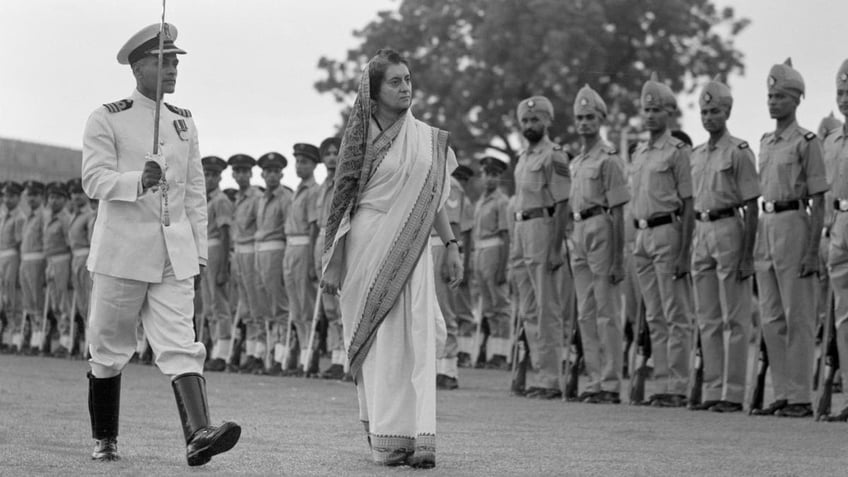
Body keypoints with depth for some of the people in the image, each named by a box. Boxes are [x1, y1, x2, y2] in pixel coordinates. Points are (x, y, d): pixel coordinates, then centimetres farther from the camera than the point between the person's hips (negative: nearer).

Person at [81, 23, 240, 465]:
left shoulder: (183, 122, 13)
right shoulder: (106, 119, -2)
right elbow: (93, 179, -12)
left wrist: (199, 249, 13)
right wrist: (138, 181, -29)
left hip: (175, 255, 3)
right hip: (121, 252, -3)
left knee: (180, 344, -11)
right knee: (109, 349, 7)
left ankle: (197, 435, -26)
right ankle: (104, 439, 23)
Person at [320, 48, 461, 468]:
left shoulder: (428, 139, 10)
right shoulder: (360, 137, 1)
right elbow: (342, 201, 1)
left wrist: (451, 244, 7)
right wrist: (333, 262, -3)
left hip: (411, 249, 3)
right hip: (367, 246, -3)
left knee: (417, 337, -7)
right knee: (379, 340, -4)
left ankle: (418, 435, -8)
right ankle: (384, 438, -1)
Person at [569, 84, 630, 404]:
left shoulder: (608, 159, -8)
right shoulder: (576, 162, 18)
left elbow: (617, 212, -11)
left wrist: (618, 259, -16)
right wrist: (572, 246, 17)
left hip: (601, 231, -8)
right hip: (578, 232, 8)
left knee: (607, 312, -7)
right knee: (586, 314, 8)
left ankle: (611, 384, -5)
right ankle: (595, 381, 13)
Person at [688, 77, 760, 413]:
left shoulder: (739, 152, -7)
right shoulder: (697, 155, 15)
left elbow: (751, 206, -10)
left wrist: (747, 254, -15)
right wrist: (689, 249, 16)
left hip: (729, 230, -7)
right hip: (701, 233, 7)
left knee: (734, 318, -4)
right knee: (707, 319, 9)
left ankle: (733, 393, -2)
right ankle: (713, 390, 14)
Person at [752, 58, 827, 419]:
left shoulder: (806, 142, -7)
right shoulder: (766, 142, 16)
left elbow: (818, 201, -10)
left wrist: (812, 250, -17)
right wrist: (756, 245, 17)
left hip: (793, 224, -8)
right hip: (765, 226, 8)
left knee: (798, 317, -5)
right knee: (771, 318, 8)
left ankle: (801, 397, -2)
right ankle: (782, 393, 13)